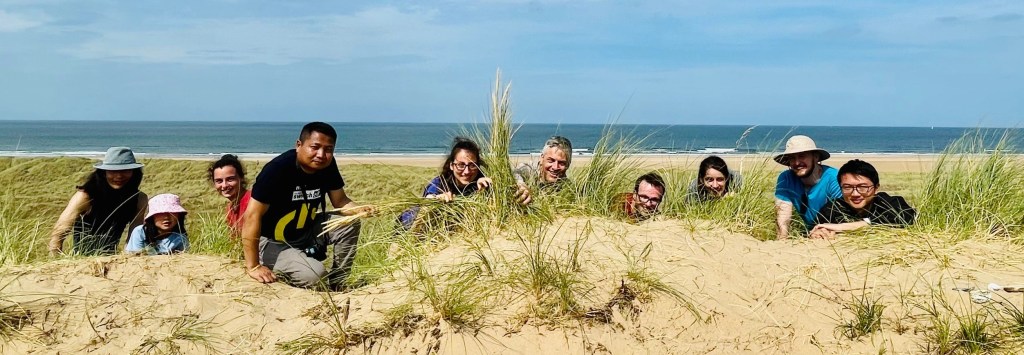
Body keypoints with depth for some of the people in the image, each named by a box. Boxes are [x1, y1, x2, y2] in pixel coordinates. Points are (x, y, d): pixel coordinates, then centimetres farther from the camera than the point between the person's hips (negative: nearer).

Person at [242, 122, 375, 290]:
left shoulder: (327, 165, -8)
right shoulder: (278, 169, -27)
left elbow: (340, 201, 3)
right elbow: (253, 215, -27)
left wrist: (360, 210, -22)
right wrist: (253, 267, -28)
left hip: (306, 233, 7)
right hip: (273, 243, -7)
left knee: (350, 223, -12)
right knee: (315, 275, -27)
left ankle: (336, 284, 4)